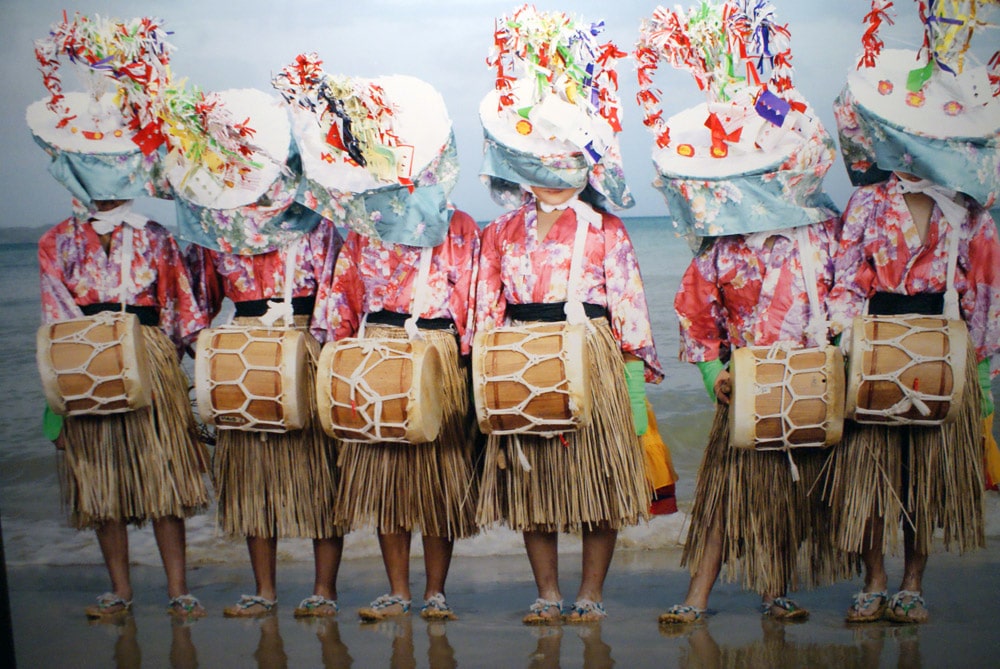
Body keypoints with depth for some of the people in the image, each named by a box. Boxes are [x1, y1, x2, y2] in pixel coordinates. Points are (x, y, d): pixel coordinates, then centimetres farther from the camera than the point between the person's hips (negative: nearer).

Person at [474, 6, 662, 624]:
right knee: (531, 484, 7)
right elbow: (487, 312, 9)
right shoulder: (502, 234, 8)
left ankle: (592, 593, 16)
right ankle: (548, 593, 20)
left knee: (598, 482, 2)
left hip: (593, 368, -2)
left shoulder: (605, 232, 0)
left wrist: (636, 379, -7)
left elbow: (629, 307, -2)